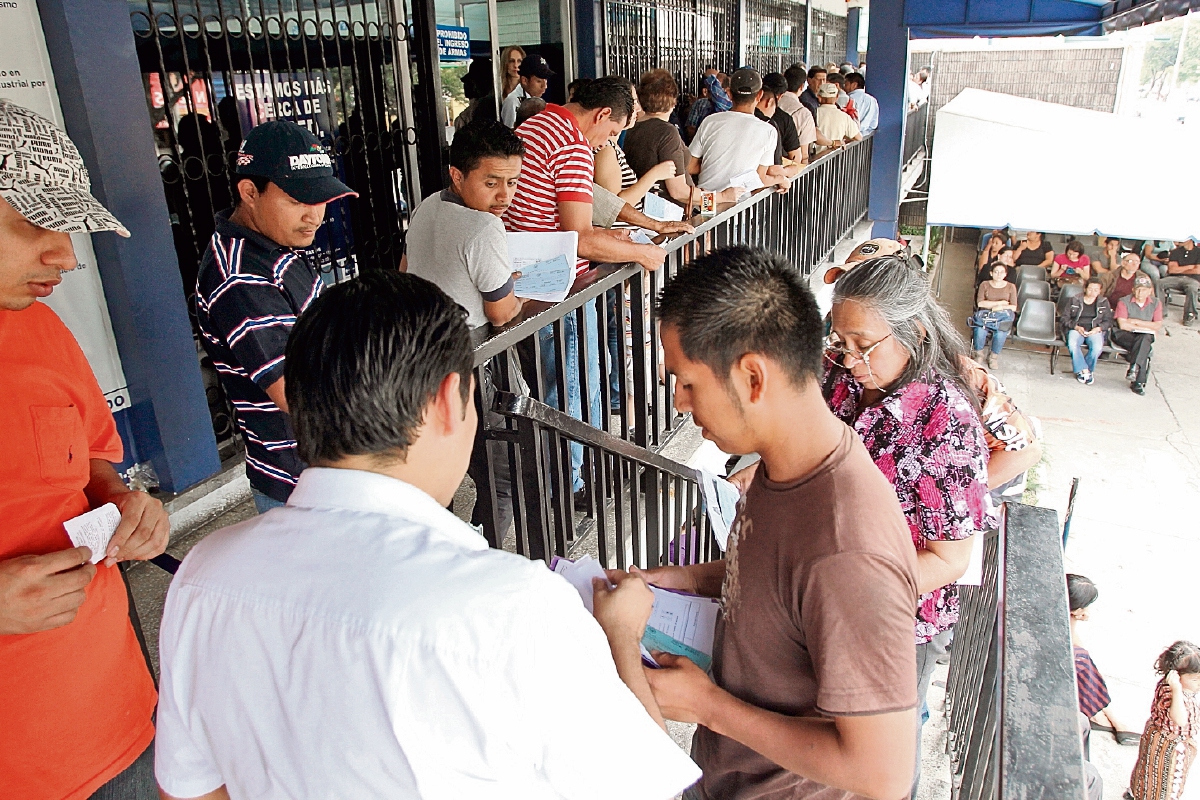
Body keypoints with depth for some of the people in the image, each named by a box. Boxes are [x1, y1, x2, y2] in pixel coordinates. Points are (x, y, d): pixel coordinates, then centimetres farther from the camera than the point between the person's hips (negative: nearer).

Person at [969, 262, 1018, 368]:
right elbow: (980, 303, -4)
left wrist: (1001, 307, -13)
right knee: (980, 331, -34)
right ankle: (978, 353, -7)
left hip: (1003, 317, 0)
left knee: (1000, 333, -34)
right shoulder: (984, 285, 10)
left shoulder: (1011, 287, 12)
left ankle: (994, 356, -10)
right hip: (985, 315, 0)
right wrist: (999, 303, -6)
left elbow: (1013, 307, 4)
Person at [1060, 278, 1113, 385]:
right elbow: (1064, 317, 5)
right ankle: (1084, 370, -22)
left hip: (1095, 330, 1)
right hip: (1076, 329, -1)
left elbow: (1108, 321, 10)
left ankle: (1084, 369, -11)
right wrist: (1076, 327, -11)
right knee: (1072, 344, -35)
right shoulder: (1075, 300, 8)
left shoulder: (1104, 302, 13)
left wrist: (1098, 328, -10)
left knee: (1097, 347, -33)